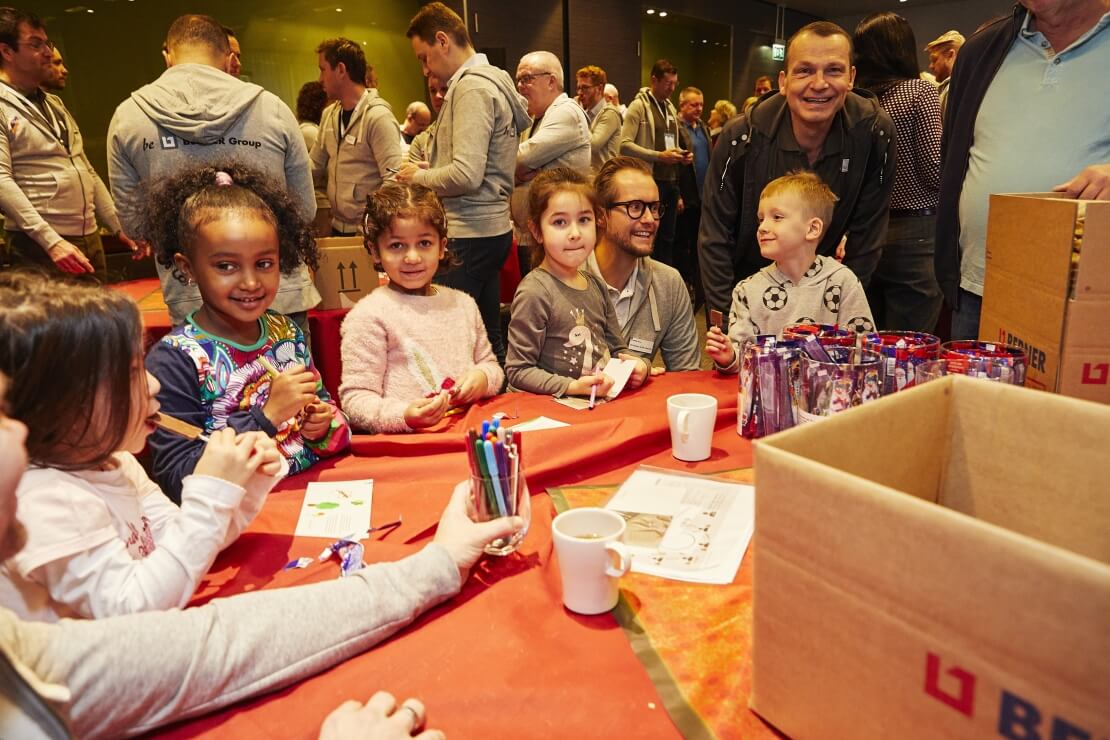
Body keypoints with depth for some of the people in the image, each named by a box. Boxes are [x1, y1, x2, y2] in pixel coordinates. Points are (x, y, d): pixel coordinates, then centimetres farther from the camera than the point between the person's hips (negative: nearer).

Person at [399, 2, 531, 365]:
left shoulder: (471, 87, -13)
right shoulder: (491, 80, 17)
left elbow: (466, 175, -23)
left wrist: (419, 176, -6)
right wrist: (432, 168, 10)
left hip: (469, 234, -10)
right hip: (491, 226, 10)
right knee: (488, 337, 14)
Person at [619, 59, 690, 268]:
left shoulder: (670, 108, 17)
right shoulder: (639, 106, -6)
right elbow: (624, 145, -16)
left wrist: (681, 155, 4)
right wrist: (659, 156, -20)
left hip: (671, 180, 7)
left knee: (667, 237, 11)